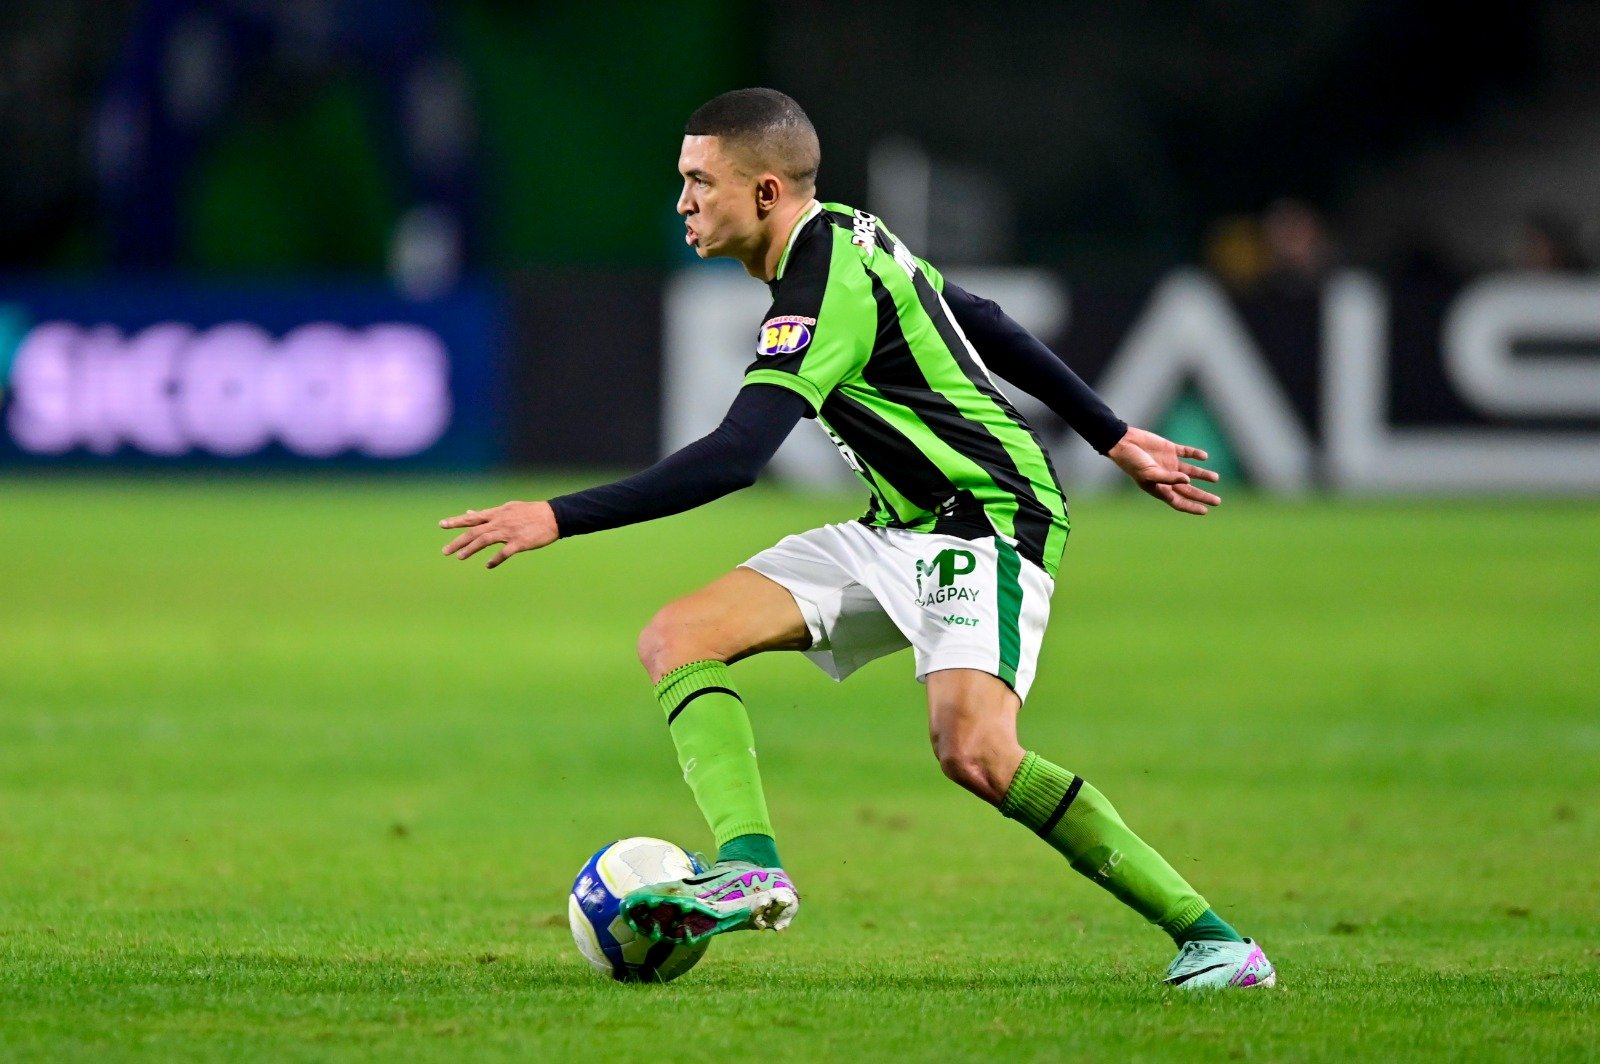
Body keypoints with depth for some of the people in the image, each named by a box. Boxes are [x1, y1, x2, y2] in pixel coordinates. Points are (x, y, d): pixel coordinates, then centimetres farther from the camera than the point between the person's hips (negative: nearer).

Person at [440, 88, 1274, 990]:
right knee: (678, 638, -5)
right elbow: (987, 326, 20)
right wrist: (1113, 439, 28)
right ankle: (751, 868, -23)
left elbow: (736, 456, -29)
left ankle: (1210, 939, -18)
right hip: (905, 534, 10)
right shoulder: (846, 237, 10)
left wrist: (559, 519, -29)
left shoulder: (824, 289, -20)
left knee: (976, 752, -30)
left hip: (990, 521, -10)